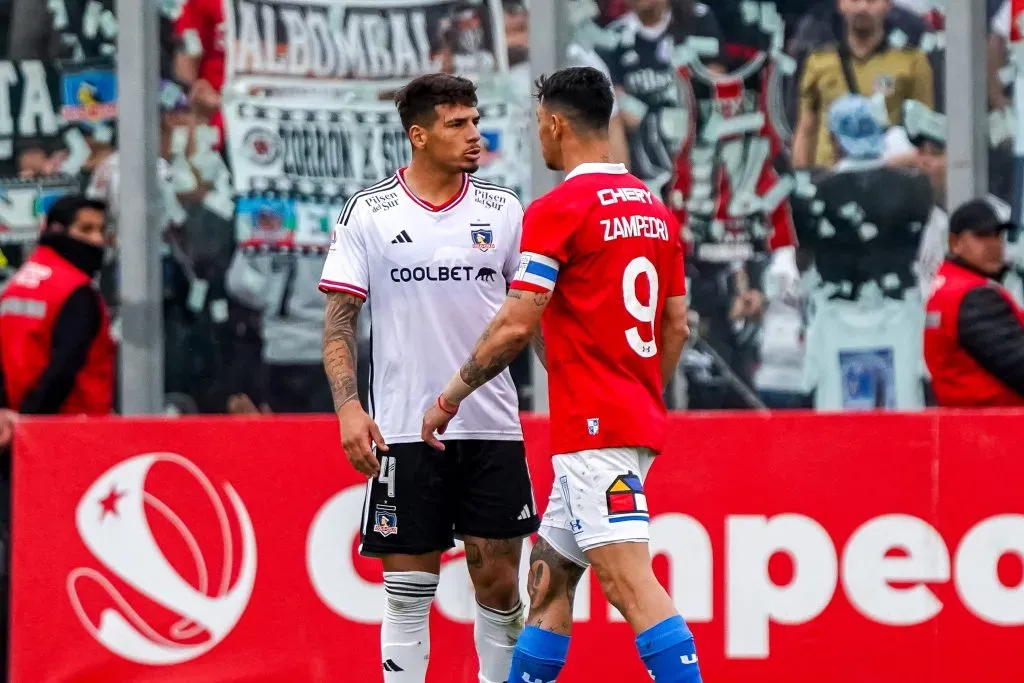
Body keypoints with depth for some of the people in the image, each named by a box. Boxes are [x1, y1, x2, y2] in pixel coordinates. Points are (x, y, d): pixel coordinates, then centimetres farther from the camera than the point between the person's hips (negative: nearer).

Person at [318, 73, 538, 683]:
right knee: (408, 587, 0)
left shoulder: (502, 210, 5)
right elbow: (340, 319, 0)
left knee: (498, 581, 3)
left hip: (492, 426, 2)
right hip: (405, 428, -2)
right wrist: (348, 405, -12)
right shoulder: (368, 214, 0)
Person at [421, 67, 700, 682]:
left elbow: (516, 327, -14)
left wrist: (450, 398, -2)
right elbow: (677, 327, 17)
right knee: (549, 578, 15)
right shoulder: (655, 209, 13)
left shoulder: (558, 209, -10)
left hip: (592, 425, -9)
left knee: (629, 580, -15)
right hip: (639, 422, 9)